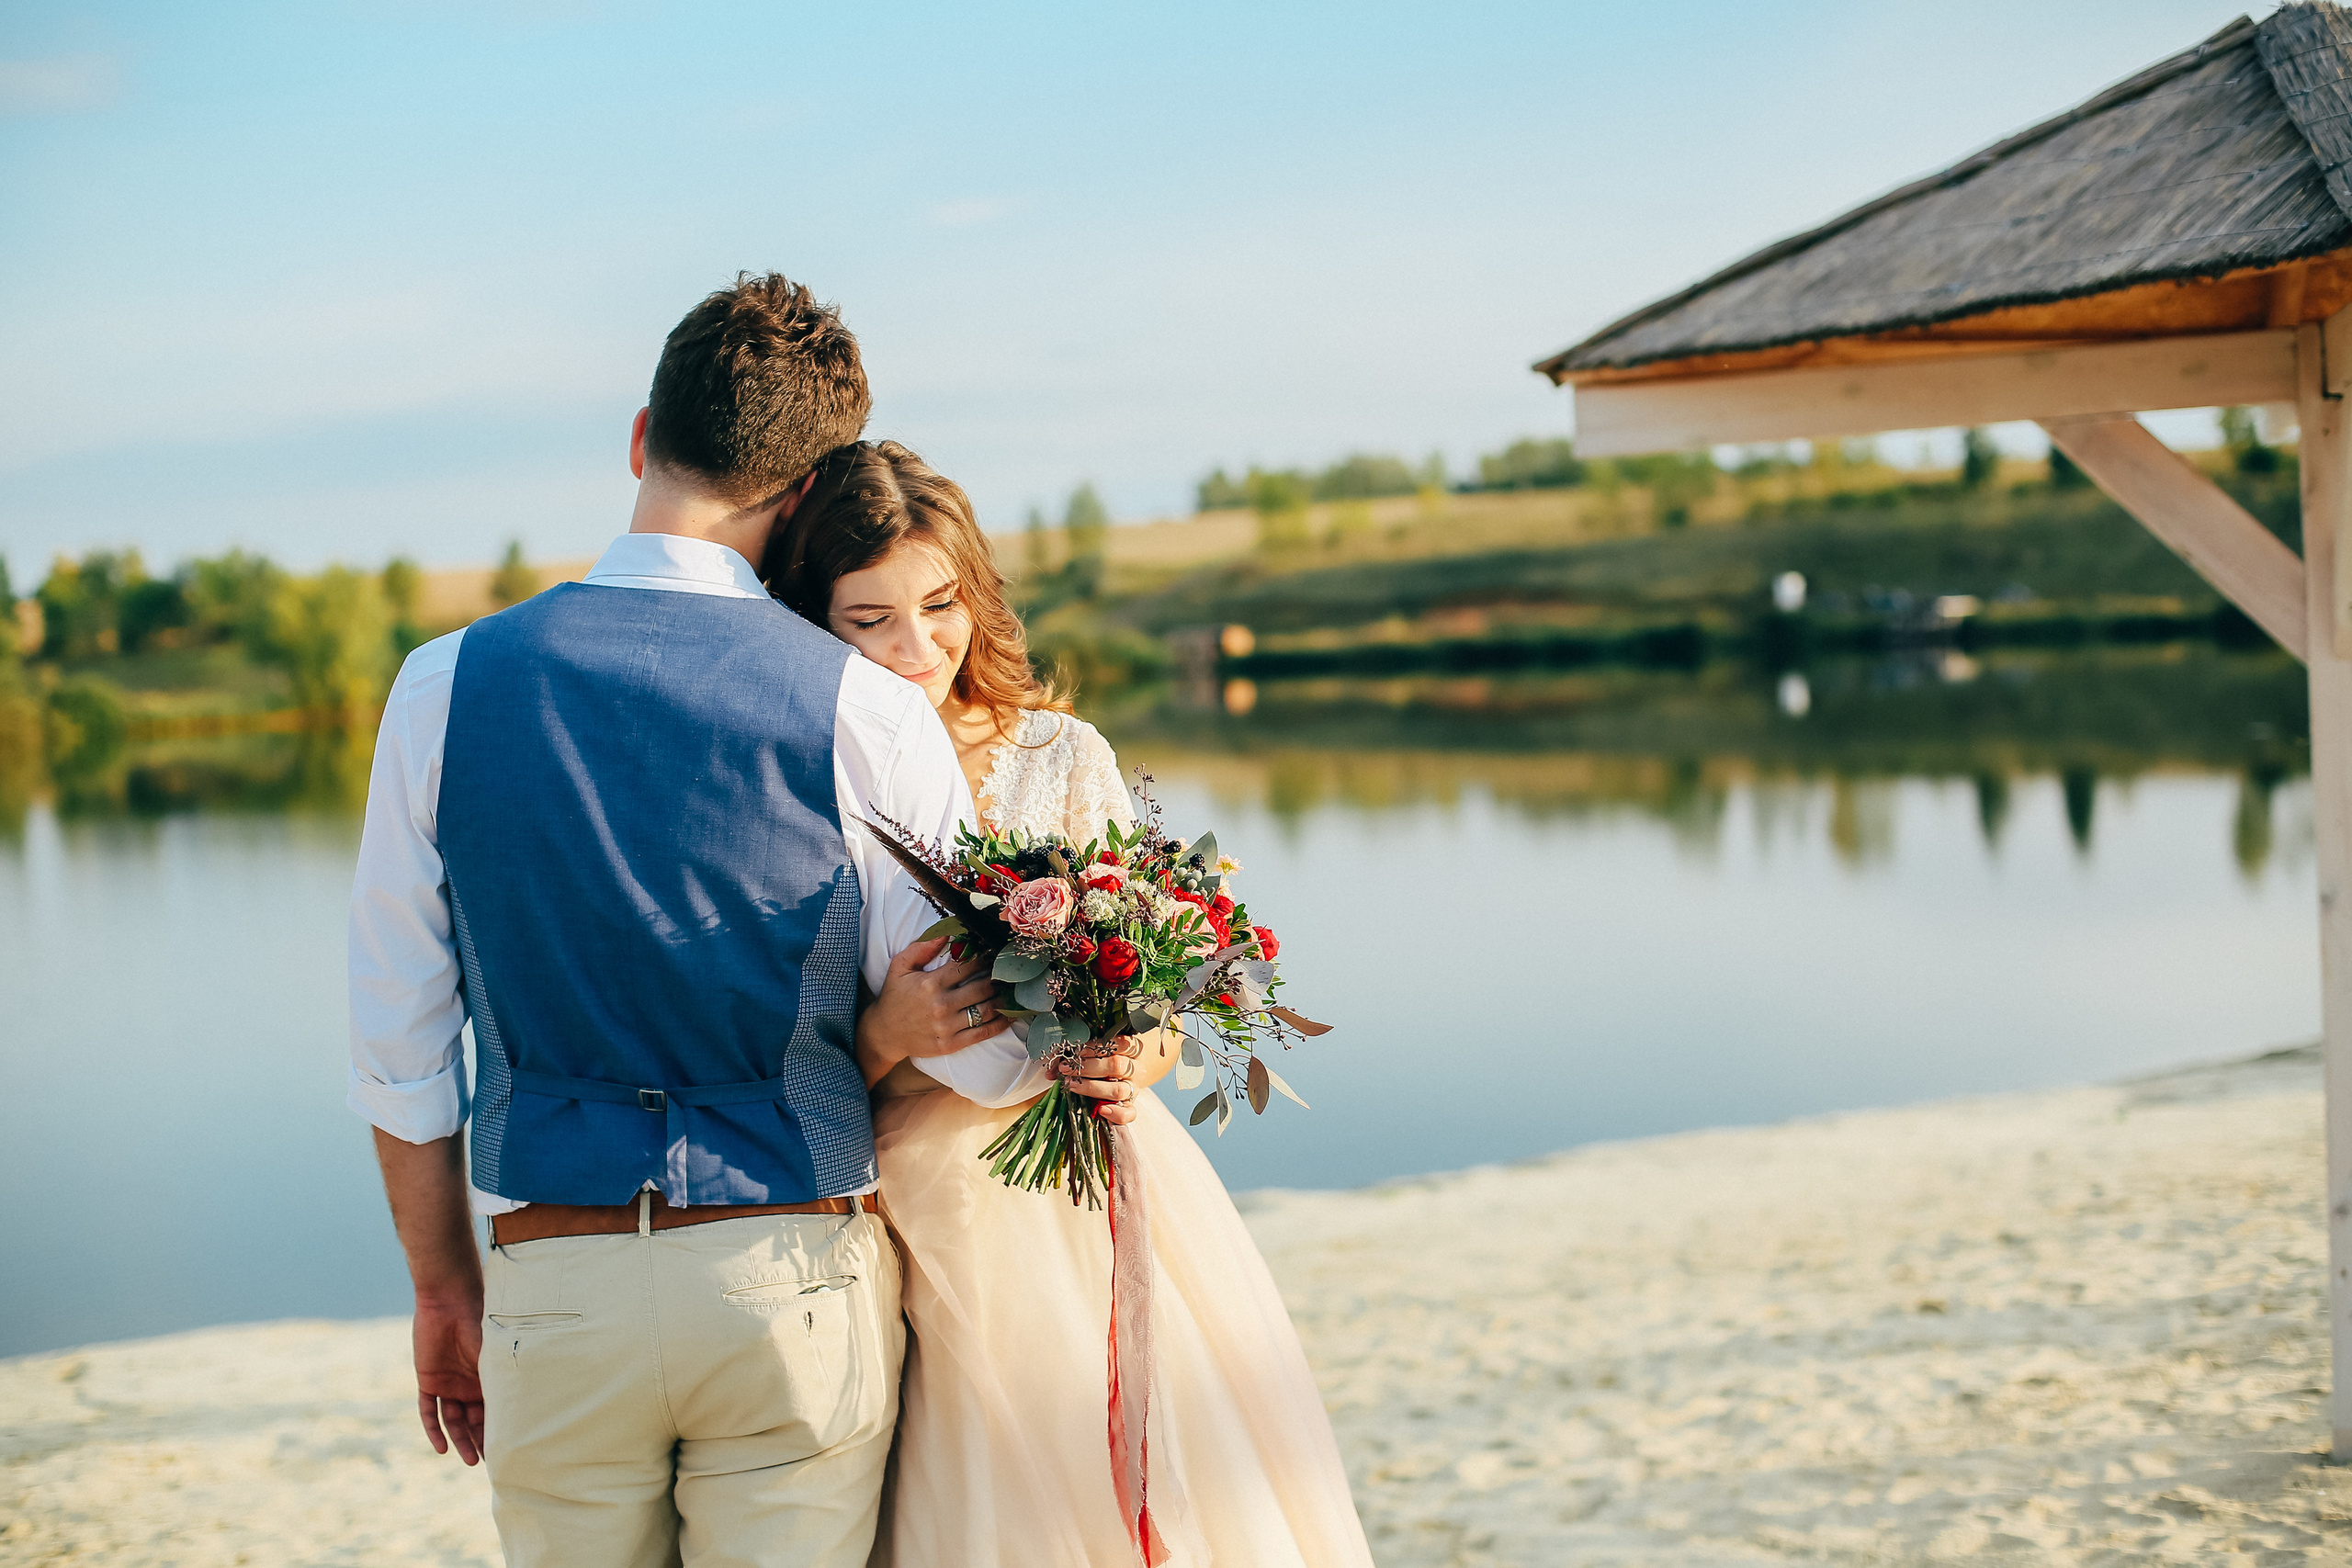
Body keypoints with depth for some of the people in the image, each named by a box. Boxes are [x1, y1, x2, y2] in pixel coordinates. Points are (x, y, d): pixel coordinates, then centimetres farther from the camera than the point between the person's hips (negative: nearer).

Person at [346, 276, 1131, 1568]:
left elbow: (398, 1046, 2)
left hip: (554, 1282, 2)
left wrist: (443, 1287, 14)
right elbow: (976, 1051, -7)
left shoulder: (445, 685, -3)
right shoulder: (865, 712, -10)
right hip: (790, 1275, -2)